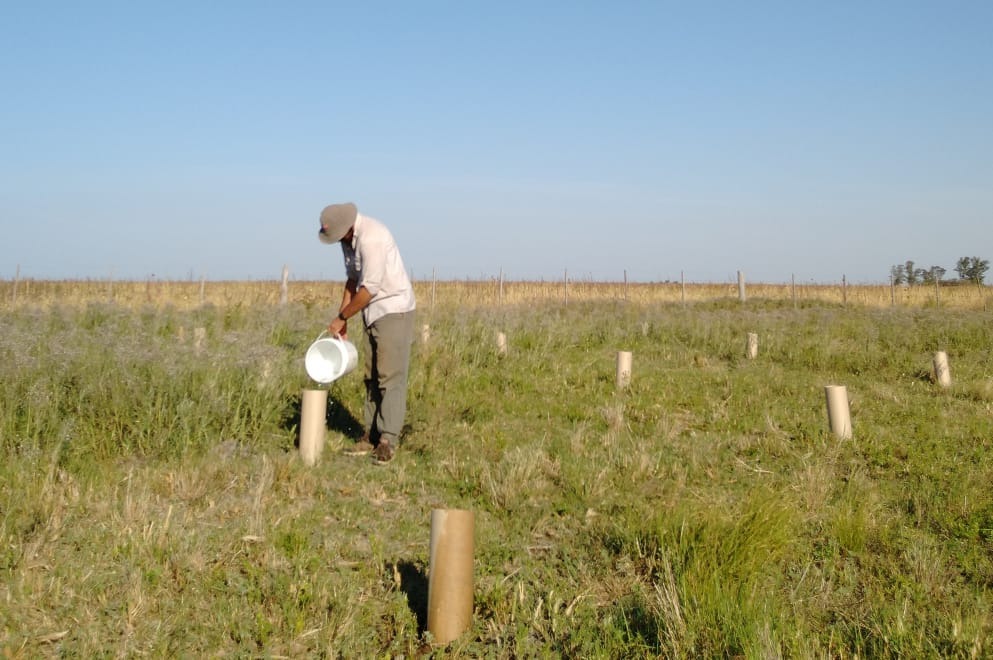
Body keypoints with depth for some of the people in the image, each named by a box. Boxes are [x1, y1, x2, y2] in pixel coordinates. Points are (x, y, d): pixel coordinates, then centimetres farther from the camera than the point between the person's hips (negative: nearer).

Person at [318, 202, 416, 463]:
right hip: (374, 312, 9)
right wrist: (341, 319, 8)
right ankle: (372, 436, 13)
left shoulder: (370, 238, -24)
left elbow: (369, 289, -23)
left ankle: (388, 441, -12)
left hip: (394, 309, -9)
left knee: (391, 377, -11)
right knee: (372, 378, 9)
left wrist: (341, 317, -12)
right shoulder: (349, 237, 6)